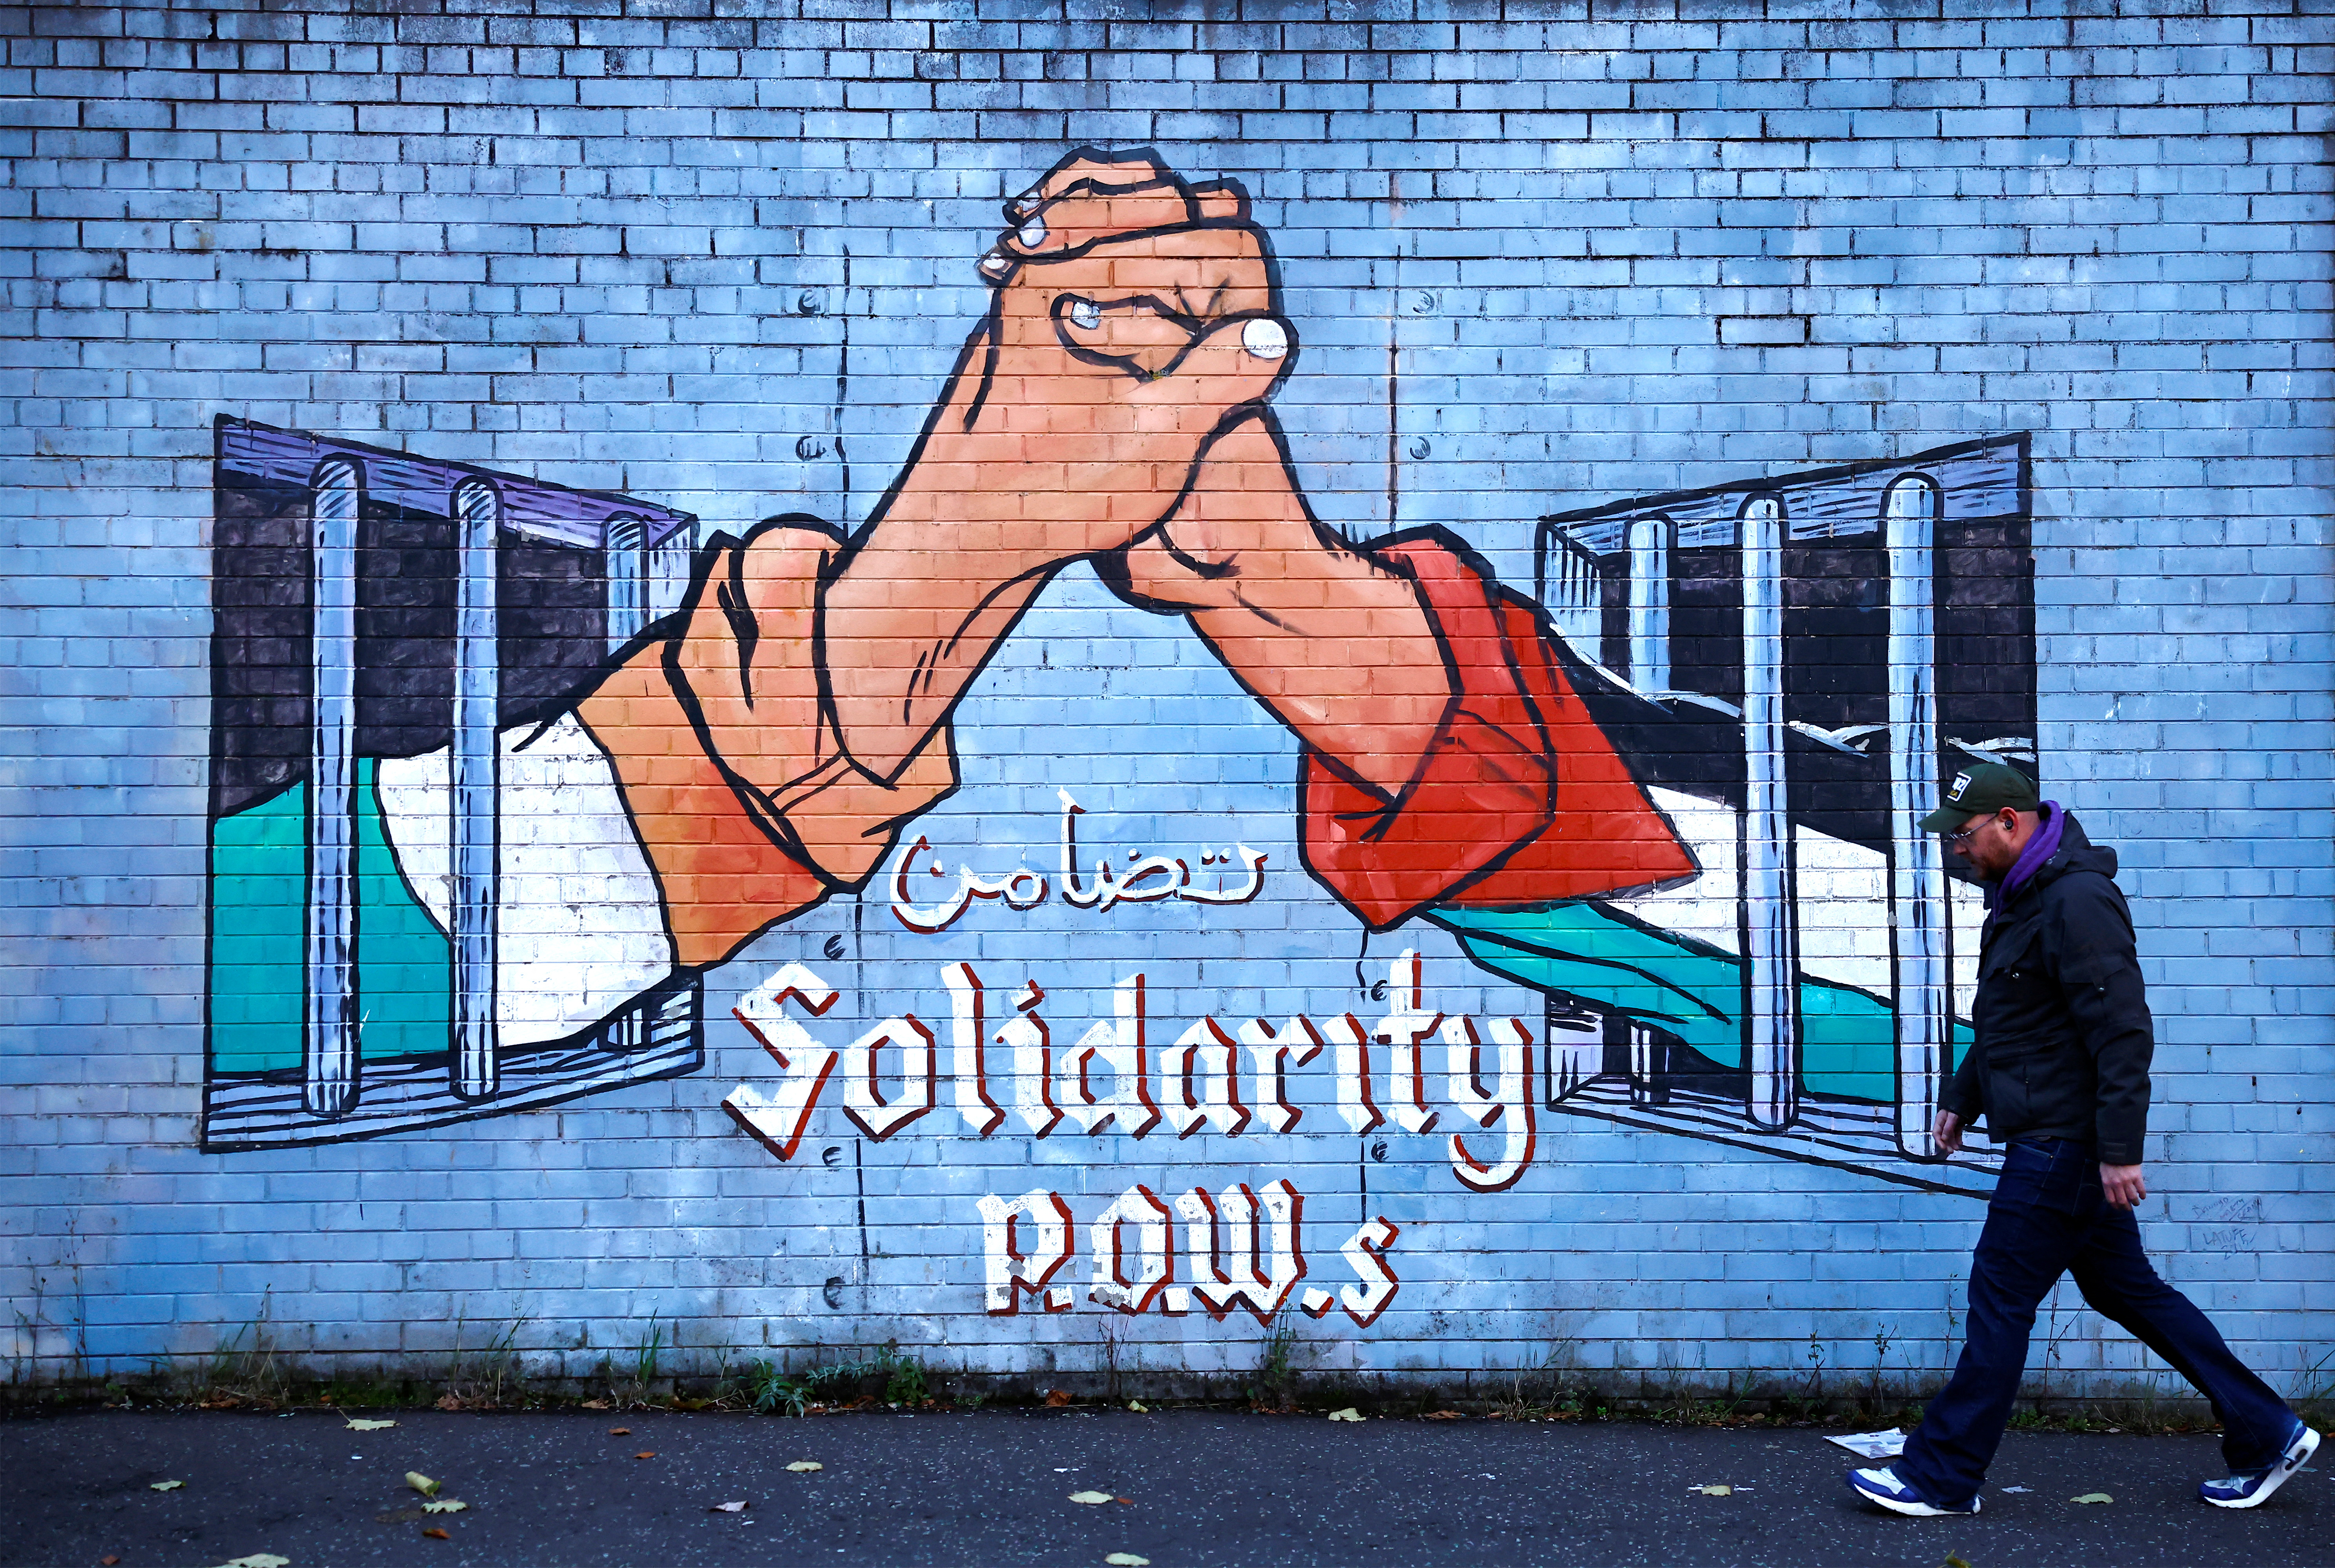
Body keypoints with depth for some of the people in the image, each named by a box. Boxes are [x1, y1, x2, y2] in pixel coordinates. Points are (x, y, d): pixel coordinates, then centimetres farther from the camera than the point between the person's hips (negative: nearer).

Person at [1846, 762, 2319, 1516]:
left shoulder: (2077, 900, -20)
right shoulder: (2019, 898, 13)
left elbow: (2123, 1033, -24)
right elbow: (2002, 1025, 25)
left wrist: (2119, 1150, -24)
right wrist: (1962, 1097, 24)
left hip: (2063, 1143, -10)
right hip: (2052, 1141, 10)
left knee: (2000, 1298, -4)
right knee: (2126, 1289, 16)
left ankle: (1941, 1477, 5)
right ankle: (2267, 1435, 26)